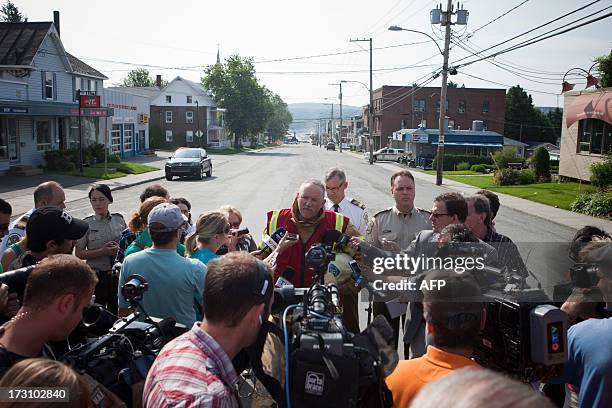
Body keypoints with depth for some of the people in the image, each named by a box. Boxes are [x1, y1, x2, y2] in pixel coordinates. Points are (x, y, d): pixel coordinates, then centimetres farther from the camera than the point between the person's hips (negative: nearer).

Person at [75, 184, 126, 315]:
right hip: (97, 275, -2)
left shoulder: (119, 219, 3)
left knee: (116, 312, 10)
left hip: (118, 274, 3)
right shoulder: (87, 224, -6)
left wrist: (120, 249, -9)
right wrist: (102, 251, -18)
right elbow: (79, 254, -7)